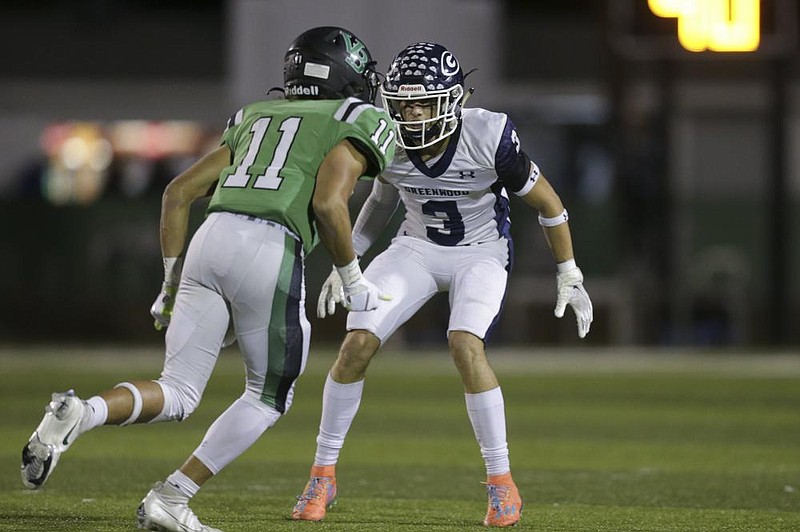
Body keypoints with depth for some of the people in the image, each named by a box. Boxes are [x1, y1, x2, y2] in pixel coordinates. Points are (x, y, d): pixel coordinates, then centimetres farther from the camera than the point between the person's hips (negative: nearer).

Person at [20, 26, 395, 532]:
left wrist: (172, 282, 27)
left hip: (209, 243, 6)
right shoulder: (354, 125, 10)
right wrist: (353, 279, 4)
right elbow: (328, 203, -8)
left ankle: (78, 413, -20)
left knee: (177, 395, 9)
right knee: (268, 398, 14)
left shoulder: (255, 118, 30)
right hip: (270, 250, -6)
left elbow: (179, 192, 24)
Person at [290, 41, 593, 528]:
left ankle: (503, 483, -16)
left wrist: (570, 278, -6)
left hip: (481, 253, -3)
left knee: (465, 345, -28)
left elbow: (547, 203, -11)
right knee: (358, 342, -14)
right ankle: (323, 474, 1)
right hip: (417, 248, 3)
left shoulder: (490, 137, -26)